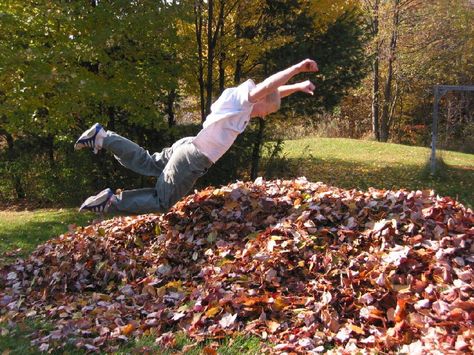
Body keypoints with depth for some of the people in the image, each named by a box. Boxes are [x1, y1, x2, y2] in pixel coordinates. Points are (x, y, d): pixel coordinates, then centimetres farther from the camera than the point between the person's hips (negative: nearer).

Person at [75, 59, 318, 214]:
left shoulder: (240, 100, 12)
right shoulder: (241, 97, -14)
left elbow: (272, 94, 27)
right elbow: (266, 87, -34)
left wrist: (298, 87, 21)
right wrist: (297, 68, -30)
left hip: (189, 148, 9)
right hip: (193, 158, -9)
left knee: (147, 163, 25)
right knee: (162, 202, 1)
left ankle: (102, 137, 23)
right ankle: (110, 202, -1)